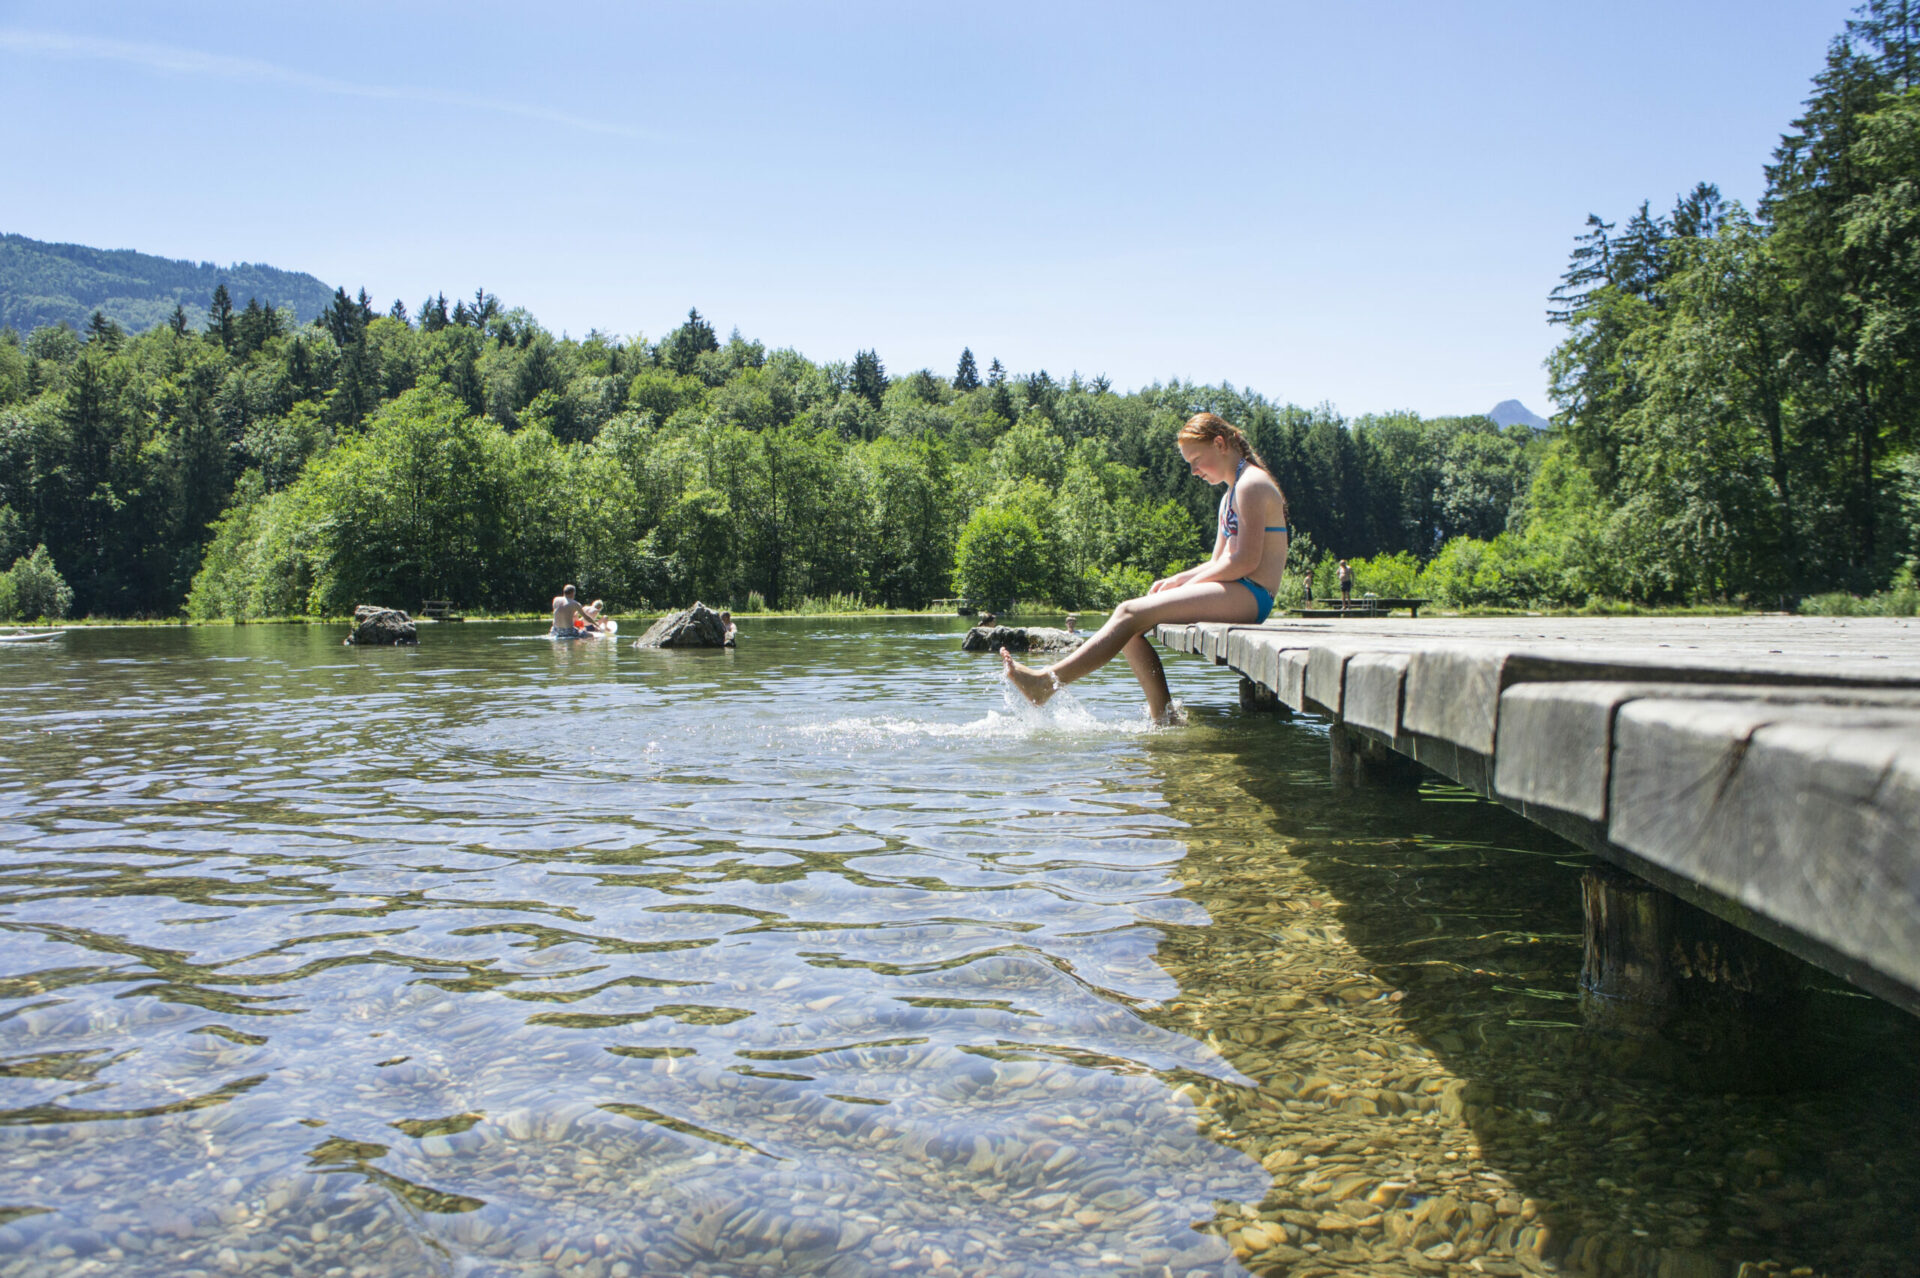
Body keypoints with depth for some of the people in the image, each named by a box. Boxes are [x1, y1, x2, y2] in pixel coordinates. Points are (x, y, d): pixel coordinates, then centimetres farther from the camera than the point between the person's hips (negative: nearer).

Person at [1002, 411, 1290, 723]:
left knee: (1130, 613, -17)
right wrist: (1174, 581, 6)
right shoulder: (1231, 495, 23)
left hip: (1249, 594, -10)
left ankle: (1047, 682, -17)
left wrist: (1189, 584, -9)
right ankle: (1164, 719, -4)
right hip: (1237, 596, 10)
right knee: (1132, 630, -1)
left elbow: (1246, 561, -18)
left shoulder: (1251, 484, -10)